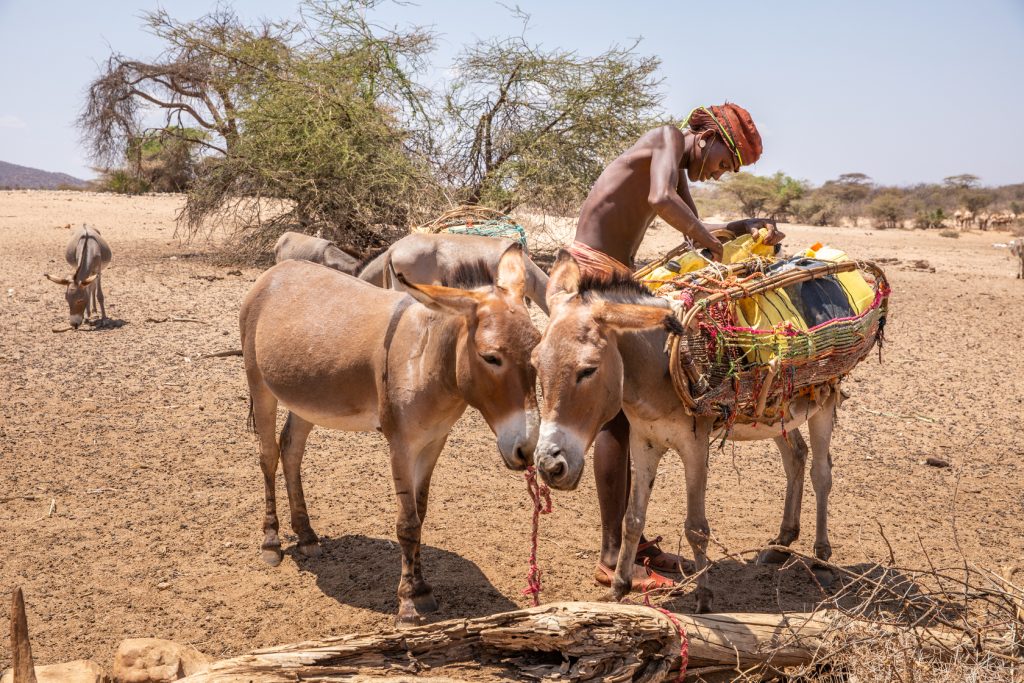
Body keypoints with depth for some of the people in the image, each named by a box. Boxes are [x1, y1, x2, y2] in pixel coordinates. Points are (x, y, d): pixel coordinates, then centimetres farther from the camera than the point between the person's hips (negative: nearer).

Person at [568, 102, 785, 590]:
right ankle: (612, 557, -3)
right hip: (594, 273, -10)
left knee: (626, 411, 12)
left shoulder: (677, 170, 23)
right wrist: (711, 241, -13)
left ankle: (628, 536, 22)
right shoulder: (670, 138, -6)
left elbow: (696, 235, 26)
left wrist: (751, 227, 12)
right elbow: (661, 199, -26)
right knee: (615, 416, -9)